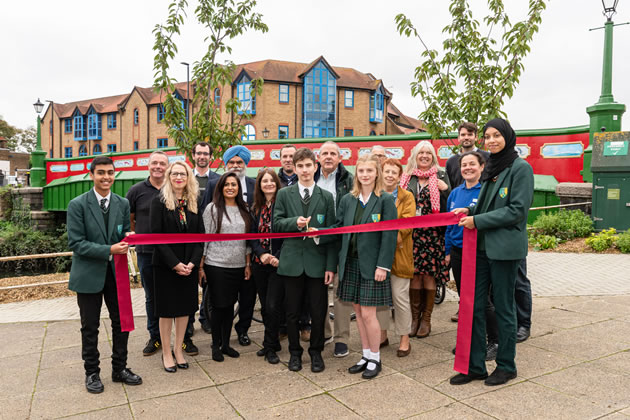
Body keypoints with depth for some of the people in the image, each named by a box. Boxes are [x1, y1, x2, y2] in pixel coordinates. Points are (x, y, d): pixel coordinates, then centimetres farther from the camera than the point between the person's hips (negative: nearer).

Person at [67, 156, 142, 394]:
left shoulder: (123, 204, 3)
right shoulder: (78, 205, -9)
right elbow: (76, 243, -14)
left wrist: (126, 241, -14)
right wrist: (109, 250, -23)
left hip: (115, 273, 4)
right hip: (89, 274, -3)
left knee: (121, 322, 11)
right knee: (90, 327, 10)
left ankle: (120, 369, 29)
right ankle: (92, 373, 28)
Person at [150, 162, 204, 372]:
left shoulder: (194, 203, 7)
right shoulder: (159, 201, -4)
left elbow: (200, 235, 5)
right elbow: (156, 235, -10)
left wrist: (193, 262, -9)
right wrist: (174, 263, -16)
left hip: (189, 265, 4)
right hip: (166, 265, -4)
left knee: (186, 307, 9)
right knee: (167, 309, 5)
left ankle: (178, 349, 24)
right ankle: (166, 353, 19)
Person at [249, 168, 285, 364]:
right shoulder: (256, 208, 10)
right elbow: (253, 235, 9)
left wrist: (279, 257, -15)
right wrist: (261, 254, -7)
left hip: (278, 263, -5)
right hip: (260, 264, 5)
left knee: (273, 306, -6)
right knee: (265, 307, 12)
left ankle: (270, 347, 10)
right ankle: (272, 343, 27)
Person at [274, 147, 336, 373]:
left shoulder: (326, 197, 4)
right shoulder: (284, 194, 5)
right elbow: (276, 223, 2)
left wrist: (331, 265, -4)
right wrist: (295, 222, -18)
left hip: (317, 262, 0)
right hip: (292, 261, 0)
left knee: (318, 311, 7)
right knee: (292, 311, 10)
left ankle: (316, 352, 26)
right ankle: (295, 352, 28)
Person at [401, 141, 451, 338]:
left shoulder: (441, 177, 7)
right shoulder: (407, 178, 12)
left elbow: (449, 205, 3)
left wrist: (445, 189, -13)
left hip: (432, 233, -1)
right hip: (411, 233, 2)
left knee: (429, 276, 1)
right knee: (414, 275, 2)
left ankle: (426, 319, 15)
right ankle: (414, 317, 16)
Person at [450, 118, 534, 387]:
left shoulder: (520, 168, -8)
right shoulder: (491, 168, 14)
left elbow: (517, 210, -14)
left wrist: (478, 220, -15)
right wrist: (470, 211, 1)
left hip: (505, 248, -7)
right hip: (481, 246, 7)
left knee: (503, 307, 5)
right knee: (474, 306, 7)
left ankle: (506, 366, 23)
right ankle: (475, 366, 19)